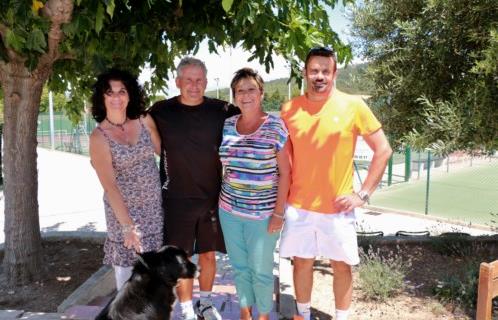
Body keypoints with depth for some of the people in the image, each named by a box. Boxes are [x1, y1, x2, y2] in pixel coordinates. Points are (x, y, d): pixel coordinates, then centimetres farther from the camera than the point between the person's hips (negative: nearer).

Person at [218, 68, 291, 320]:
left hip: (263, 213, -4)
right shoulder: (227, 125, 2)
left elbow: (285, 172, -8)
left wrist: (278, 212, -11)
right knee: (239, 265, 16)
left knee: (261, 270, 9)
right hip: (229, 209, 4)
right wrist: (223, 199, 10)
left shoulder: (275, 127, -10)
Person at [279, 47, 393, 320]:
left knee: (341, 265, 12)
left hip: (337, 207, -2)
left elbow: (383, 150, -4)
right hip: (298, 206, 2)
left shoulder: (353, 106, -8)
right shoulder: (289, 109, -1)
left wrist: (363, 194, -8)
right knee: (301, 262, 15)